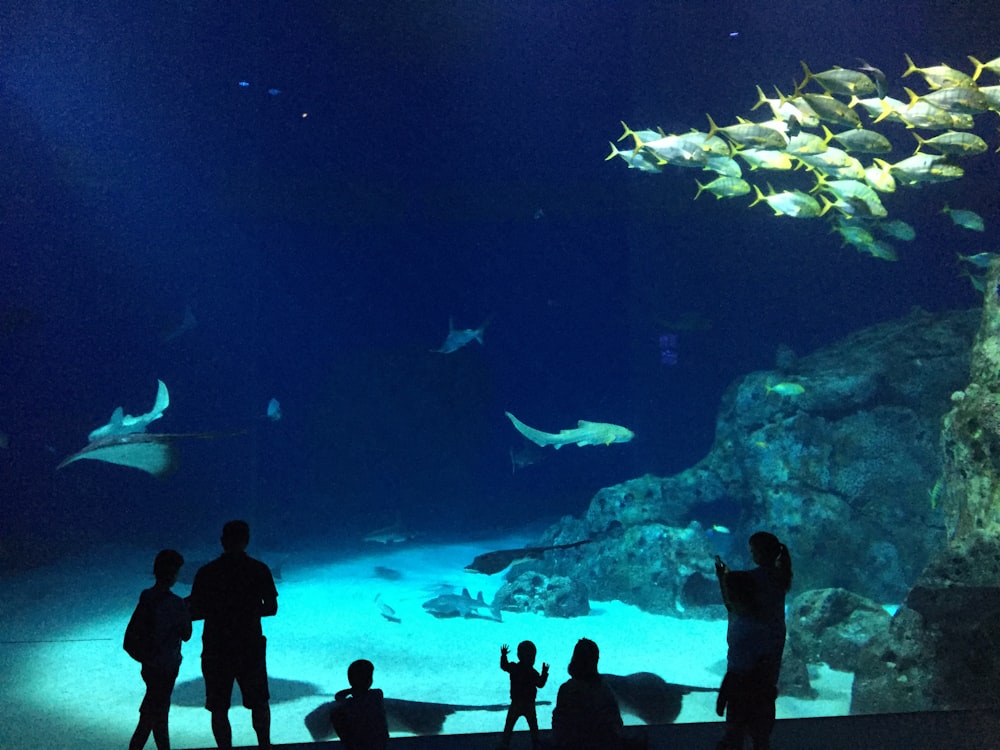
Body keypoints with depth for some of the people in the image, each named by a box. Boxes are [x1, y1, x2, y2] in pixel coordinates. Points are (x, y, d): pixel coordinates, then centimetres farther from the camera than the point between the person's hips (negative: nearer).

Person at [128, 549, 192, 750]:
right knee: (152, 715, 4)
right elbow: (186, 635, -11)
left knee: (159, 711, 20)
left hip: (148, 664, 7)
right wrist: (187, 615, 5)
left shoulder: (146, 596, -3)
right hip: (165, 667, -7)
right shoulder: (176, 603, -21)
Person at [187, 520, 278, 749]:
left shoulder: (206, 572, -7)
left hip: (216, 649, -1)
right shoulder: (259, 570, -5)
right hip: (251, 646, 2)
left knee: (219, 709, 10)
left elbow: (193, 612, -7)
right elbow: (271, 608, -1)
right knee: (259, 702, 21)